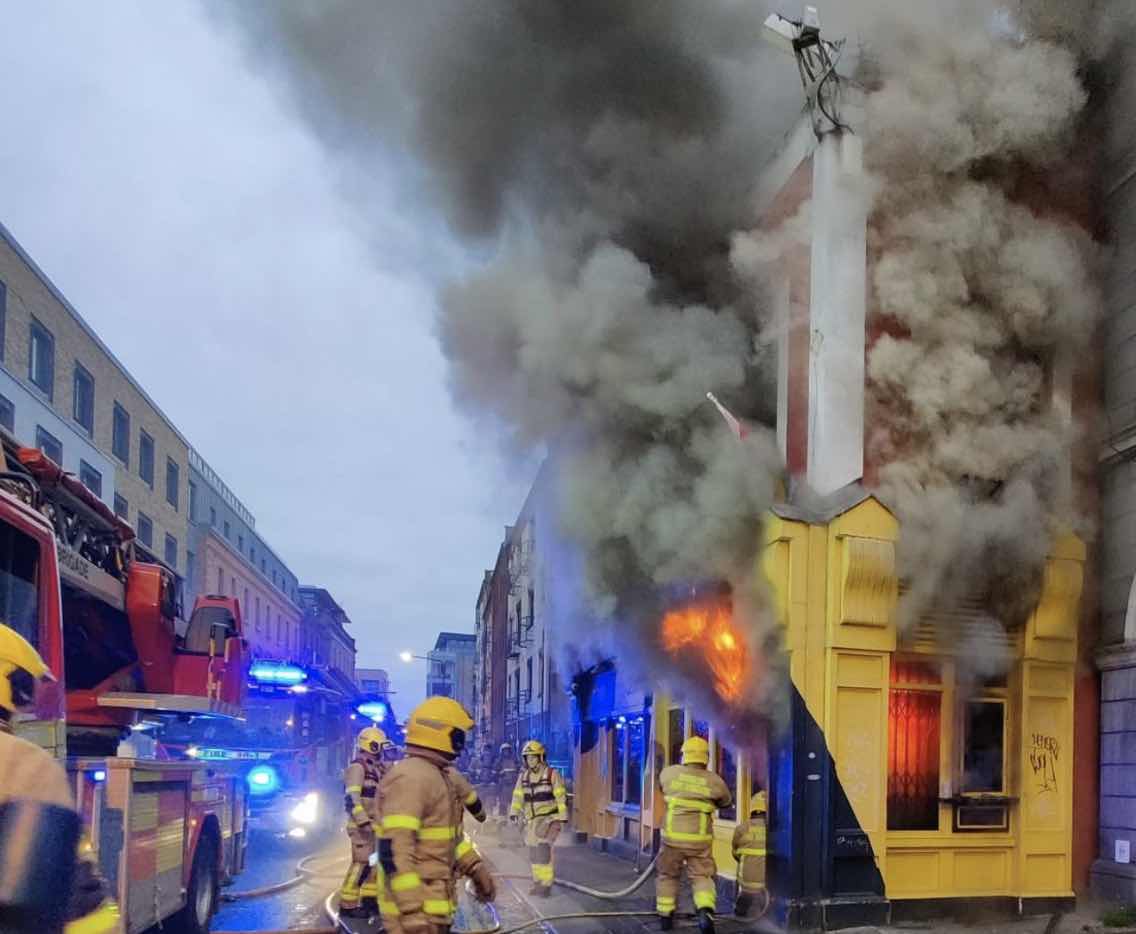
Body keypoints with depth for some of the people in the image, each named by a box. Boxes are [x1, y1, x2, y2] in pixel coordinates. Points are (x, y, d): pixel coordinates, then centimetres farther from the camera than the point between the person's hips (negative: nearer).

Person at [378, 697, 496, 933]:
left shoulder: (442, 776, 13)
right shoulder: (410, 778, -21)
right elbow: (393, 851, -27)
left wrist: (475, 868, 21)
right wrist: (412, 913, -29)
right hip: (417, 910, -10)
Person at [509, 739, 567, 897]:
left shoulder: (552, 774, -8)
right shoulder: (523, 776, 6)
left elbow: (561, 797, -9)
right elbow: (518, 796, 3)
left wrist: (563, 817, -14)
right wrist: (514, 813, -13)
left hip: (549, 818, -6)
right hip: (532, 820, 6)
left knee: (543, 850, -16)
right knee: (534, 852, 8)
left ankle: (546, 884, -11)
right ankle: (538, 882, 19)